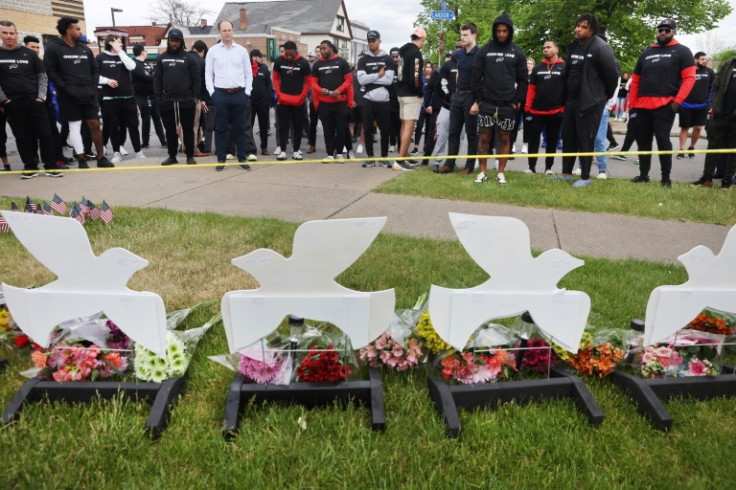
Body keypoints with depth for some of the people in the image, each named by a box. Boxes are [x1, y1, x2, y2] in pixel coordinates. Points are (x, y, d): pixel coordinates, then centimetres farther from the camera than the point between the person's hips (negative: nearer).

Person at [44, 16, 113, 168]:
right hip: (69, 96, -4)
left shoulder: (85, 49, 13)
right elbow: (50, 71, -9)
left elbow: (95, 69, 18)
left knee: (95, 124, 2)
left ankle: (101, 158, 8)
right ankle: (82, 159, 6)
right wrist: (65, 88, -15)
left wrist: (93, 87, 4)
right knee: (75, 127, 0)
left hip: (88, 94, 4)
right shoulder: (53, 48, -3)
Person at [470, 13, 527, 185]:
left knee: (504, 138, 5)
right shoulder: (484, 50, 5)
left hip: (508, 105, 0)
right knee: (483, 138, 1)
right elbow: (476, 77, 4)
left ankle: (500, 172, 14)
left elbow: (523, 79, 6)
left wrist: (518, 101, -3)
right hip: (486, 103, 0)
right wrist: (477, 100, -3)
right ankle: (482, 172, 11)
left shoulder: (518, 52, 5)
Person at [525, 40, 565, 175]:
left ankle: (549, 167, 15)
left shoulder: (564, 67, 0)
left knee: (552, 140, 6)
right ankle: (531, 166, 10)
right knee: (533, 139, 2)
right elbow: (531, 89, 9)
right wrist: (527, 107, 1)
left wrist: (564, 108, -6)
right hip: (536, 111, 2)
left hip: (555, 111, -2)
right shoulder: (537, 68, 10)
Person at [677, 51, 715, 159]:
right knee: (684, 128, 3)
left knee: (698, 128, -2)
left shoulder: (709, 72, 3)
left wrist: (709, 104, 9)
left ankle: (691, 148, 18)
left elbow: (713, 88, 11)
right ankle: (681, 150, 9)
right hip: (686, 106, -2)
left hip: (702, 106, 2)